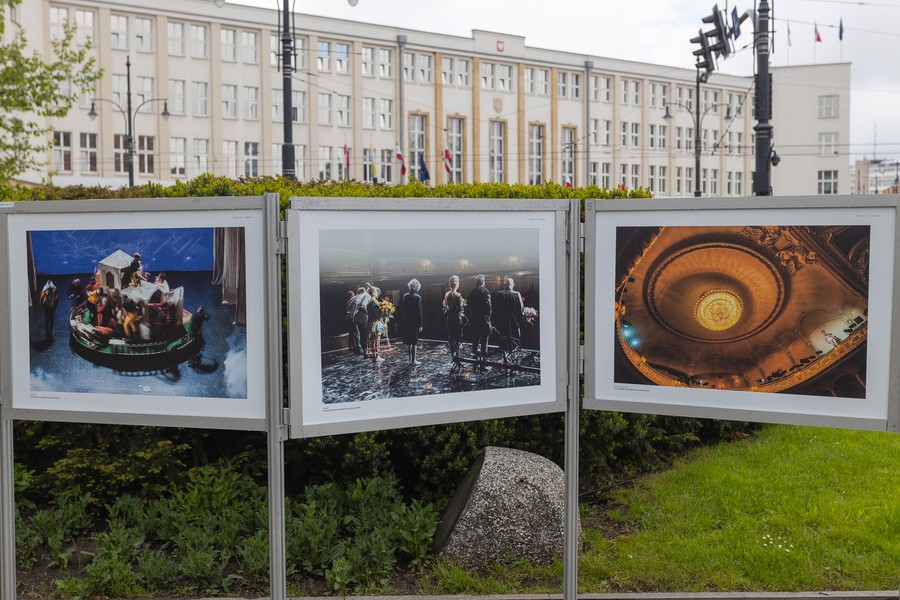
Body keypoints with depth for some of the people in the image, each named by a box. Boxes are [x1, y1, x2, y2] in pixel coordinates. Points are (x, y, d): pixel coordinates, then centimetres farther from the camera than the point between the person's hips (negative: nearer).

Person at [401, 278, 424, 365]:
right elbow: (419, 312, -13)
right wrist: (420, 324, -8)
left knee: (408, 342, 12)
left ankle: (410, 360, 16)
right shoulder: (418, 297, -13)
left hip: (406, 322, 5)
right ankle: (413, 361, 5)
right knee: (414, 342, 1)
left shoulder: (405, 296, 2)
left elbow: (402, 310, 5)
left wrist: (402, 322, 11)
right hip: (414, 323, -5)